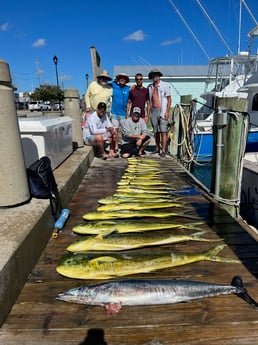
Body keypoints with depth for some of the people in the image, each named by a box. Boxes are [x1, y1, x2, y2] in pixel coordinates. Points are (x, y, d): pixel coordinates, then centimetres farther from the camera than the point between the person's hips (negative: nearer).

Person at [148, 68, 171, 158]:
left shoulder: (165, 85, 0)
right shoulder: (150, 87, 13)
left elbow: (169, 99, -2)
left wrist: (167, 112, -9)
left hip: (162, 111, -4)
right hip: (153, 111, 5)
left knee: (163, 131, -6)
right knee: (156, 131, 9)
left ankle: (163, 151, -3)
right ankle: (157, 148, 20)